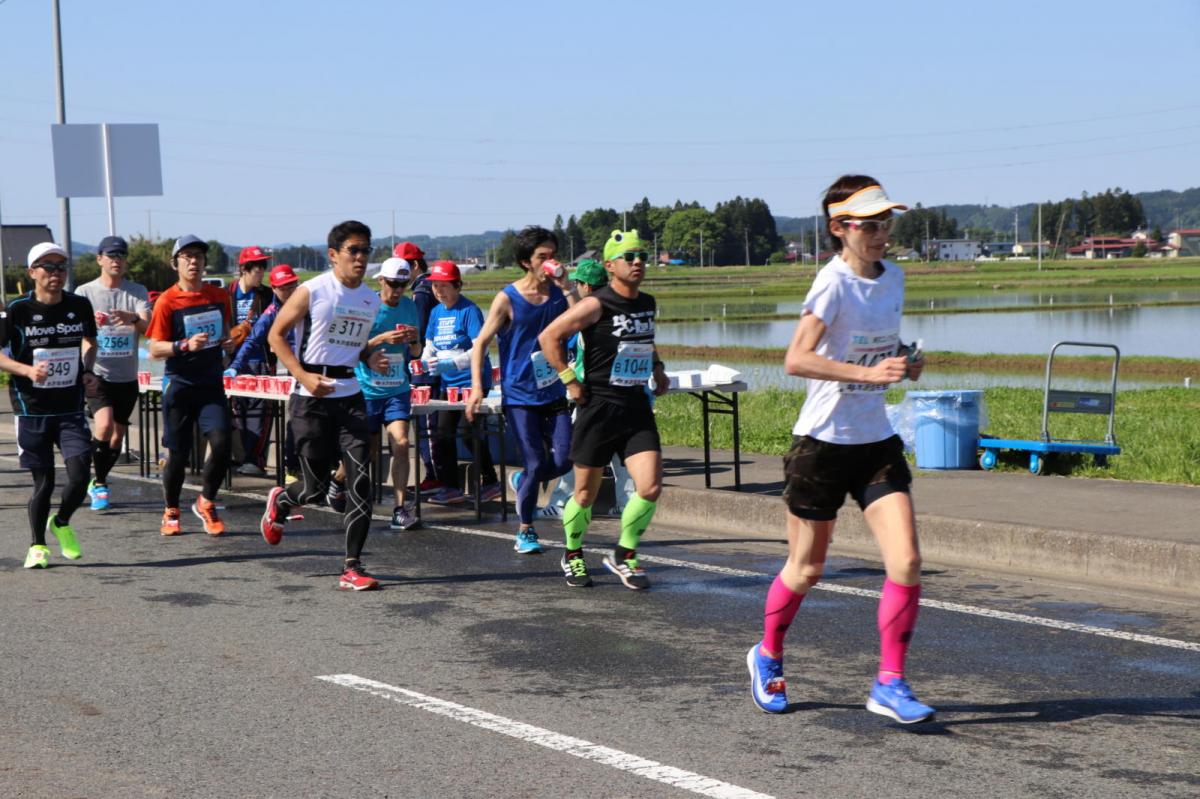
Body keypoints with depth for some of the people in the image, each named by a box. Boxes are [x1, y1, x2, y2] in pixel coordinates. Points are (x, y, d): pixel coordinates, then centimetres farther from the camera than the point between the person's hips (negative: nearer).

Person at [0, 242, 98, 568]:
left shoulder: (80, 306, 1)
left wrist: (87, 371, 3)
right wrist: (27, 370, -20)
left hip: (71, 409, 2)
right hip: (32, 409, -2)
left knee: (79, 474, -11)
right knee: (44, 482, 2)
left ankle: (61, 523, 20)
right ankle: (37, 545, 24)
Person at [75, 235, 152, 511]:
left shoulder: (137, 291, 3)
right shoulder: (85, 292, 0)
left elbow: (147, 327, -11)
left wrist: (134, 319, -35)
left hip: (127, 376, 3)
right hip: (97, 374, -3)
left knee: (118, 436, 10)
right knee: (104, 424, -24)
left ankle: (97, 484, 32)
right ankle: (100, 484, -7)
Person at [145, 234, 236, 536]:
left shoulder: (219, 296, 6)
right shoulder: (167, 301, -7)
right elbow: (154, 349, -8)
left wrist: (228, 342, 2)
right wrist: (186, 345, -23)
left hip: (211, 383, 3)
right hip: (179, 384, -3)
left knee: (221, 442, -15)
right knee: (178, 452, 3)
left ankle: (206, 503, 7)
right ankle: (171, 512, 24)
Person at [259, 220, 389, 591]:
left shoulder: (371, 300, 10)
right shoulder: (312, 291, -7)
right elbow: (276, 335, -4)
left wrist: (371, 357, 3)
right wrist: (303, 376, -15)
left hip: (350, 396, 4)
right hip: (312, 398, -4)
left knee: (360, 479, -9)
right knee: (316, 487, 1)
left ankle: (352, 567, -5)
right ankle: (279, 501, 38)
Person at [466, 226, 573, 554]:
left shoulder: (558, 293, 4)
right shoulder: (507, 299, -6)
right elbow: (481, 343, -5)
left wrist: (566, 288, -16)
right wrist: (477, 386, -15)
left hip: (554, 393, 4)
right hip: (519, 395, -4)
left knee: (563, 461, -4)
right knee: (536, 465, -7)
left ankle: (522, 481, 29)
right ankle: (525, 532, 12)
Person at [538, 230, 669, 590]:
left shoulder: (648, 304, 10)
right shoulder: (595, 305, -11)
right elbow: (549, 337, -8)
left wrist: (657, 367, 16)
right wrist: (569, 380, -10)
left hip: (637, 406, 5)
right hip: (599, 408, -5)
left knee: (651, 487, -9)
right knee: (586, 493, 6)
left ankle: (623, 556, 11)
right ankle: (573, 556, 30)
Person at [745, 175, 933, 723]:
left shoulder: (893, 277, 6)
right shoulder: (834, 284, -16)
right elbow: (796, 360, -27)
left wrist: (905, 363, 3)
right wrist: (869, 372, -34)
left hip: (877, 441, 6)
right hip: (823, 440, -6)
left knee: (906, 562, -8)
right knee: (806, 569, 9)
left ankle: (889, 684, 2)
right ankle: (768, 657, 35)